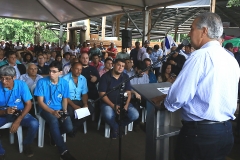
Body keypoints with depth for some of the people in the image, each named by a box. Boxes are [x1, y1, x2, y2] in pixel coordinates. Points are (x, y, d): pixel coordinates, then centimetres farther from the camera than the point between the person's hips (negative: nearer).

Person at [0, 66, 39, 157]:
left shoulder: (21, 85, -15)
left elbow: (28, 104, -12)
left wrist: (18, 120, -21)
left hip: (20, 113, 0)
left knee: (34, 124, -27)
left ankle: (26, 145, 5)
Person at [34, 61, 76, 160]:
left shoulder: (64, 83, -1)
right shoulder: (42, 82, -9)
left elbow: (65, 99, 8)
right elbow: (40, 101, -8)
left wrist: (64, 111, -11)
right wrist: (52, 112, -20)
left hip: (60, 109, 3)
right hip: (46, 109, -2)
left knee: (69, 128, -23)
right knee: (54, 121, -37)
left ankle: (55, 134, 14)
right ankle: (64, 152, -29)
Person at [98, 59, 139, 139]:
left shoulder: (125, 77, 4)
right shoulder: (105, 77, -7)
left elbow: (128, 92, 3)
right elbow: (102, 94, -10)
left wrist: (126, 105, -15)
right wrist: (113, 106, -18)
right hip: (108, 103, -3)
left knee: (135, 115, -20)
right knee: (108, 116, -35)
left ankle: (118, 125, 8)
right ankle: (116, 127, 2)